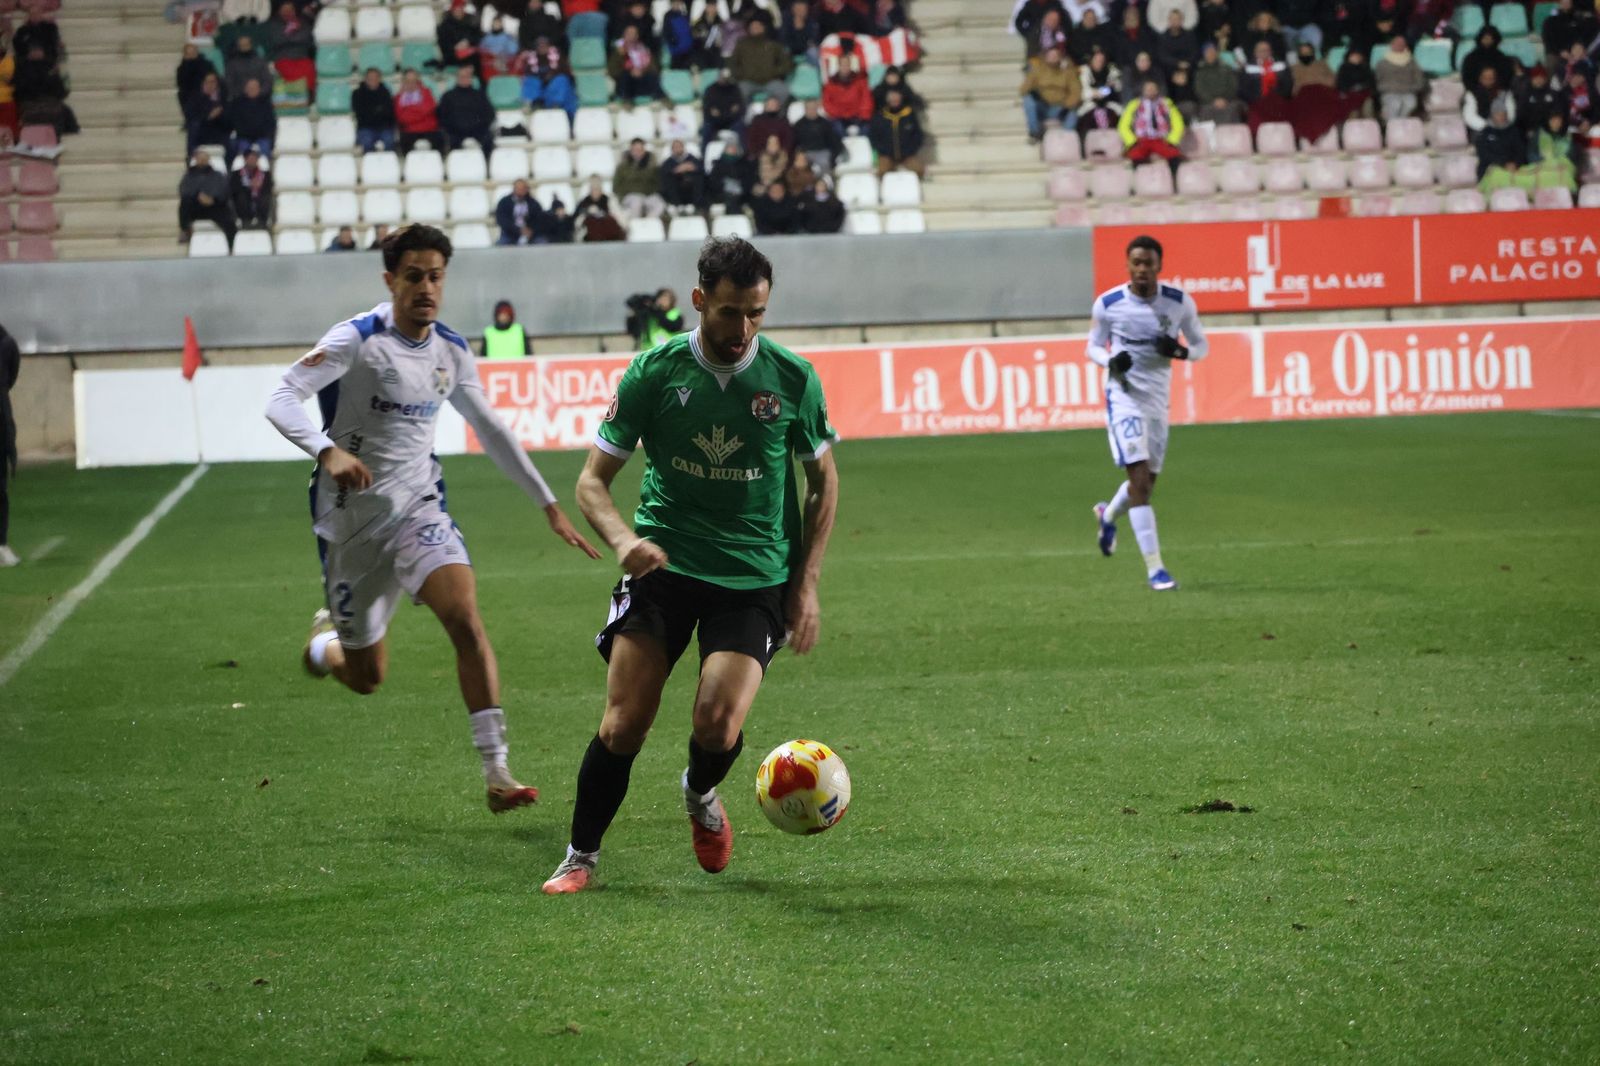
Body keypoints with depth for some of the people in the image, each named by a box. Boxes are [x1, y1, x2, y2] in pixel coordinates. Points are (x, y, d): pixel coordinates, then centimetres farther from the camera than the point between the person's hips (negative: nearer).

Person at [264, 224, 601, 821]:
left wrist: (549, 507, 16)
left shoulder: (451, 351, 3)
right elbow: (282, 401, -24)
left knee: (465, 617, -23)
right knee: (366, 678, 7)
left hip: (418, 508, 3)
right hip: (352, 519, -3)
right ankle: (325, 642, 46)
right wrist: (327, 451, -43)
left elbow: (491, 431, 16)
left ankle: (496, 772, -23)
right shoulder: (357, 341, -14)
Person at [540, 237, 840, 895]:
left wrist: (806, 584, 5)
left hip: (755, 575, 0)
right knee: (623, 725, -11)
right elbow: (593, 479, 2)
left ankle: (701, 796, 20)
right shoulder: (655, 372, -3)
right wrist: (623, 539, -19)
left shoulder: (792, 379, -2)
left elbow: (824, 482, 12)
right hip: (664, 563, 0)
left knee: (717, 727, -17)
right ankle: (581, 858, 10)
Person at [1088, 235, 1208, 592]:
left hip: (1158, 399, 4)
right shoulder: (1107, 304, -7)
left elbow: (1201, 346, 7)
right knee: (1140, 479, -16)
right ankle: (1154, 568, -13)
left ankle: (1108, 515, 51)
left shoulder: (1180, 303, -3)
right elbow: (1093, 347, 6)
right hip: (1124, 397, -4)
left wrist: (1179, 351, -16)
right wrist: (1111, 361, -17)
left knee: (1146, 483, 16)